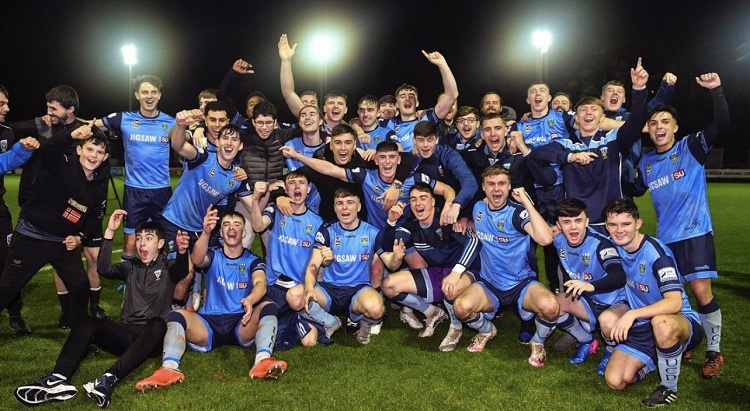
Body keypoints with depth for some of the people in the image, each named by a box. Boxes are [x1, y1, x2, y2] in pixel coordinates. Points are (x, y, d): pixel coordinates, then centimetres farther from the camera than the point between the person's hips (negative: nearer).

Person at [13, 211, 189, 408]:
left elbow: (182, 271, -18)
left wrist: (182, 252, -43)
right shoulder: (131, 267, 18)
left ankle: (109, 379, -52)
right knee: (87, 323, -19)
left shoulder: (168, 266, 8)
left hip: (153, 339, -4)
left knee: (157, 324, -37)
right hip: (127, 334, 4)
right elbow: (104, 269, -3)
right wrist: (110, 232, -14)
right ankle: (59, 379, -40)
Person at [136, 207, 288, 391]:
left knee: (269, 306, -27)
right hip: (210, 323, 1)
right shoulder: (213, 256, 13)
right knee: (176, 315, -23)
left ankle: (263, 359, -50)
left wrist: (250, 300, -36)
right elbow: (196, 260, -12)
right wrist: (206, 232, -33)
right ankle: (169, 367, -48)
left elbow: (260, 283, -11)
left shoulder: (253, 261, 11)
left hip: (242, 325, -1)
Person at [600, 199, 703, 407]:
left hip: (679, 321, -6)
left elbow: (674, 303, -31)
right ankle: (657, 358, 17)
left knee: (661, 323, -44)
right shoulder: (615, 246, -2)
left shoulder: (656, 252, -22)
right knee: (615, 381, -14)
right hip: (641, 325, 6)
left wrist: (633, 314, -39)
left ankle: (669, 388, -16)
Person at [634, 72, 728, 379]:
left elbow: (721, 124, -17)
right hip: (664, 237, 5)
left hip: (695, 233, -4)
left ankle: (714, 351, 9)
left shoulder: (692, 148, -2)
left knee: (701, 291, -8)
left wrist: (716, 91, -26)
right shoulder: (645, 163, 10)